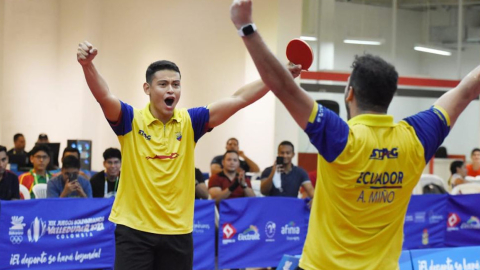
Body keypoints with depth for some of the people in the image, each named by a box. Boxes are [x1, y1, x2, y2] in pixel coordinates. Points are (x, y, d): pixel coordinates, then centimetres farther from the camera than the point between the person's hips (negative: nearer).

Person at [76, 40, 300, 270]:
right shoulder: (131, 120, -5)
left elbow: (238, 99, -4)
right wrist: (87, 65, -41)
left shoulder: (190, 122, 2)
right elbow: (103, 96, -22)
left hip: (178, 232, 3)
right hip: (134, 230, -3)